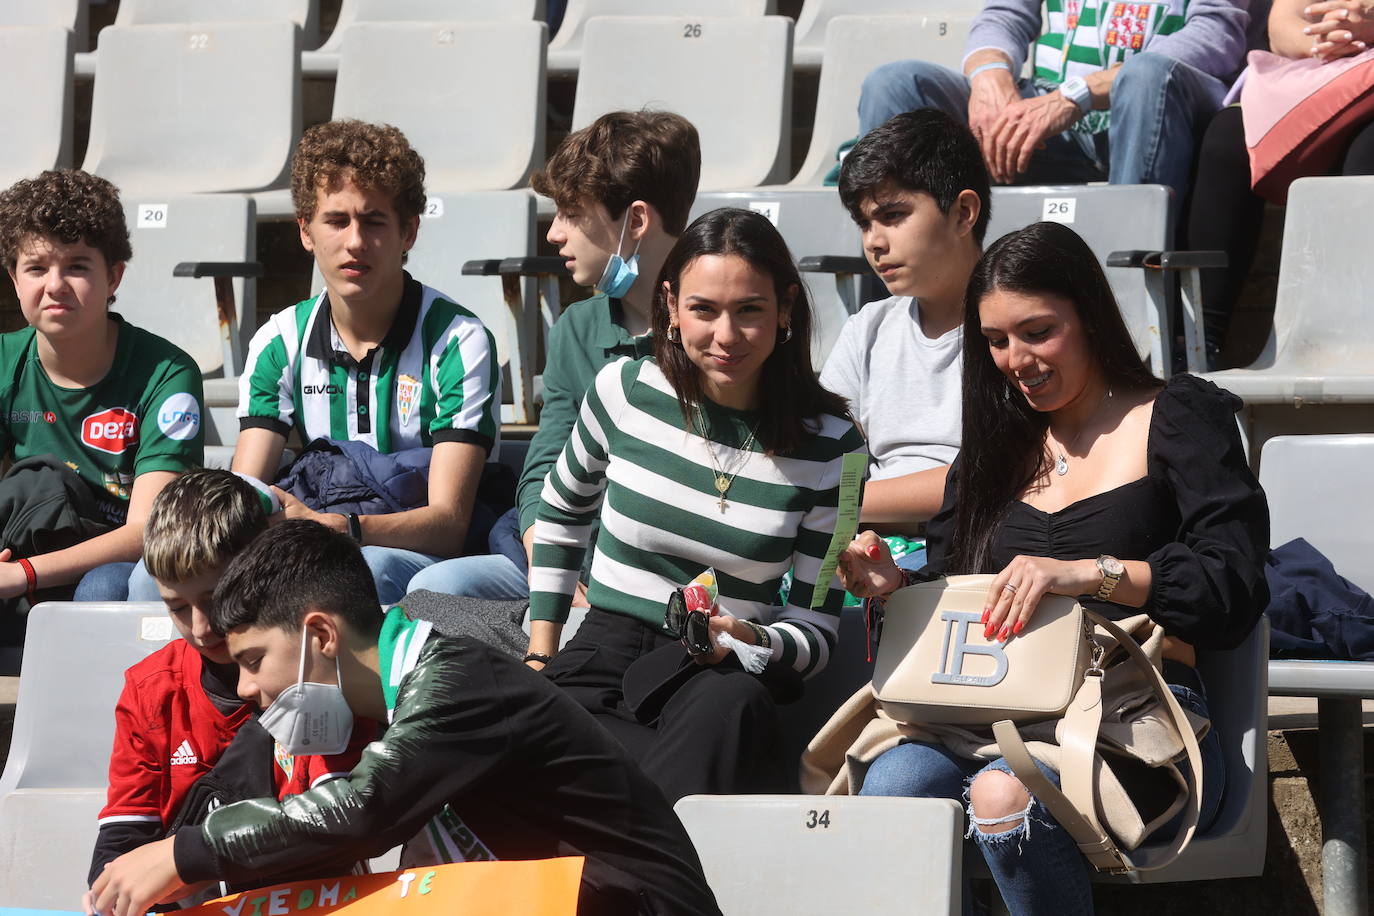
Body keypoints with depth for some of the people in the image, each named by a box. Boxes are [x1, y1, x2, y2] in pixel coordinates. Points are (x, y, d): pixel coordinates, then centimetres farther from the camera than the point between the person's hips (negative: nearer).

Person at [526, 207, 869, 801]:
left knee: (730, 707, -40)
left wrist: (752, 641, -20)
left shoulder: (830, 446, -1)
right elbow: (560, 513, 23)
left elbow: (815, 629, 3)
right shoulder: (625, 391, 3)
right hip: (601, 658, 0)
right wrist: (541, 655, 16)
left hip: (724, 682, 0)